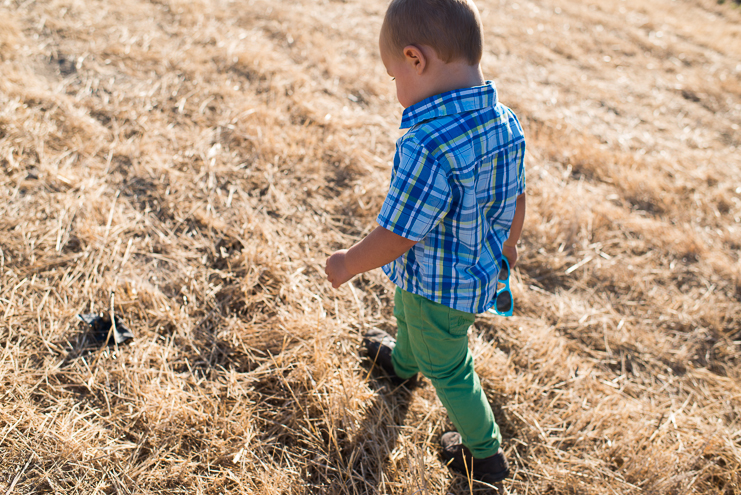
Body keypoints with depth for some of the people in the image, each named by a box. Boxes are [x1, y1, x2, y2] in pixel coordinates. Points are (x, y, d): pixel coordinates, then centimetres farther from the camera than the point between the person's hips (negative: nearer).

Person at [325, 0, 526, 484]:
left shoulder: (427, 149, -39)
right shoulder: (507, 123, -13)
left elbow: (396, 237, -30)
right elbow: (517, 199, 2)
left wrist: (348, 264, -11)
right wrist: (508, 244, 21)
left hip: (439, 288, -8)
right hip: (481, 270, 8)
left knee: (448, 369, 19)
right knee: (408, 314, 36)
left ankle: (486, 454, 41)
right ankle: (401, 363, 68)